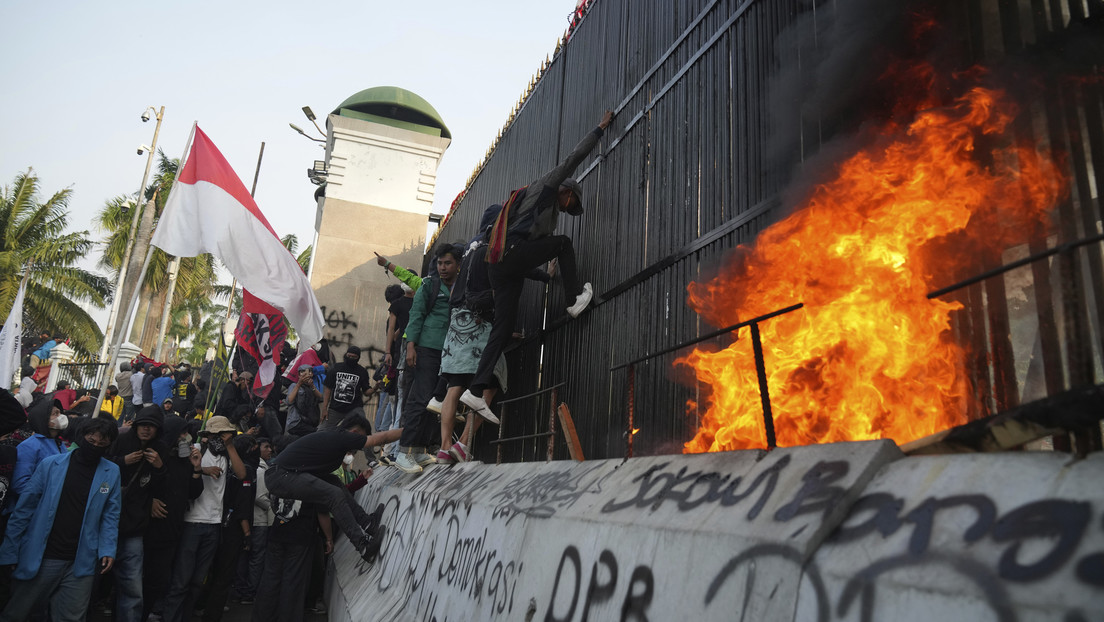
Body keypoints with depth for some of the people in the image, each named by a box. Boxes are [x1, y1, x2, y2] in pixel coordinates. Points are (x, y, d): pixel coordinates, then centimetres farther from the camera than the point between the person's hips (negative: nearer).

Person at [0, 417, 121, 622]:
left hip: (80, 565, 0)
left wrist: (108, 549, -6)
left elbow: (110, 515, 5)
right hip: (39, 559, 0)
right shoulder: (51, 464, -2)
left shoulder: (111, 472, 1)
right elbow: (25, 508, 2)